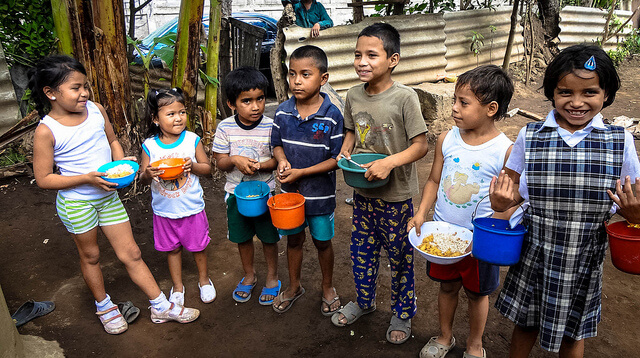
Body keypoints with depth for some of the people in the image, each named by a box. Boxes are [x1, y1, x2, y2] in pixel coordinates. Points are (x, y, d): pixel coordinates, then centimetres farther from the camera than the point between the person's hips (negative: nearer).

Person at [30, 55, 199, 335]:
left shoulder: (96, 110, -4)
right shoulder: (46, 131, -17)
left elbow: (112, 140, 13)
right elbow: (43, 179, -14)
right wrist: (88, 178, -24)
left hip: (108, 196, 4)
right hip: (76, 202, -4)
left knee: (130, 253, 9)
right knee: (90, 255, 16)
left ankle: (161, 307, 18)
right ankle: (104, 306, 40)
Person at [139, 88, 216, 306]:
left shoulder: (192, 140, -9)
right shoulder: (150, 146, -8)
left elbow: (207, 168, -1)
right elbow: (143, 179, 0)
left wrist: (193, 166, -22)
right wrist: (148, 174, -23)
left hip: (192, 208, -1)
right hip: (164, 210, 1)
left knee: (198, 246, 14)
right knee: (172, 248, 16)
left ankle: (204, 280, 39)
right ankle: (177, 286, 37)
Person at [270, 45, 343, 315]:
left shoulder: (332, 115, -17)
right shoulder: (283, 111, -5)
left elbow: (336, 159, -16)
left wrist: (301, 172, -22)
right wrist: (282, 161, -15)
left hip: (320, 193, -3)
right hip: (289, 191, 3)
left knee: (322, 241, 15)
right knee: (294, 239, 20)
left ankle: (328, 288, 40)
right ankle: (294, 286, 42)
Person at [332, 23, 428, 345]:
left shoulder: (405, 97, -18)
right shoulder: (354, 95, -1)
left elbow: (421, 145, -16)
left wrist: (389, 162, -29)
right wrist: (345, 151, -6)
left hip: (396, 196, -5)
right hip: (363, 192, 5)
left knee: (400, 257, 12)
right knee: (361, 251, 20)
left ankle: (402, 313, 35)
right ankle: (363, 301, 45)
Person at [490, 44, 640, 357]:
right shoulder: (529, 137, -7)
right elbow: (515, 188, 1)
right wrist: (501, 202, -20)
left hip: (584, 260, 0)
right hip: (535, 254, 0)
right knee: (526, 324, 20)